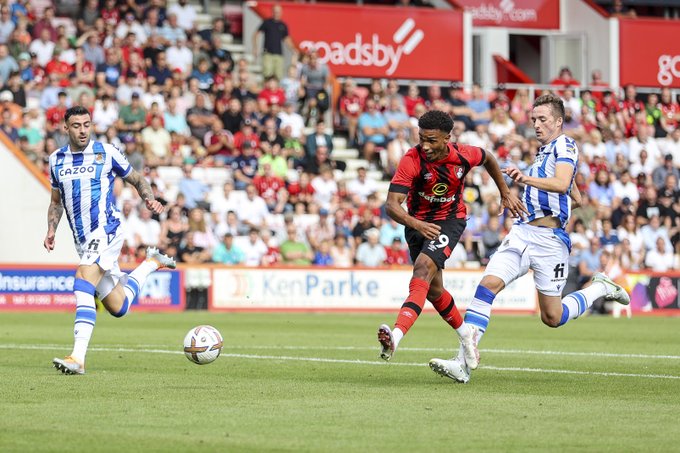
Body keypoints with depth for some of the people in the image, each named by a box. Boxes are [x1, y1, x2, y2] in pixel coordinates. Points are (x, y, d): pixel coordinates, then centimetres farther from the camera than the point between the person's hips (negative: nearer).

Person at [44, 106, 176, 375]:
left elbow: (137, 180, 10)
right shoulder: (56, 160, 11)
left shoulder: (106, 152, -1)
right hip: (83, 242, 6)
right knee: (118, 308, 8)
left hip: (106, 230, -6)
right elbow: (56, 201, 23)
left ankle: (78, 358, -32)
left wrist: (149, 199, -9)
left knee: (83, 283, -28)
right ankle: (151, 263, 39)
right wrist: (51, 230, 7)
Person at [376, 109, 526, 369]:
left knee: (423, 268, -27)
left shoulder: (463, 156, -17)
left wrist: (505, 192, 16)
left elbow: (487, 158, 10)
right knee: (433, 288, 13)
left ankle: (396, 336, -44)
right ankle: (466, 336, 40)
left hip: (450, 219, -2)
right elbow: (391, 204, -32)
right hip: (418, 222, 2)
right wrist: (415, 224, -50)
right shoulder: (412, 161, -24)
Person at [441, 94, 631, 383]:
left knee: (552, 318, 0)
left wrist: (525, 179, -38)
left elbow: (562, 184, -26)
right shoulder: (543, 150, 21)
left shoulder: (564, 145, -5)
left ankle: (600, 288, 27)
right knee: (488, 284, -15)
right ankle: (463, 363, -21)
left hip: (549, 240, -8)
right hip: (522, 232, 8)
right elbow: (577, 199, 31)